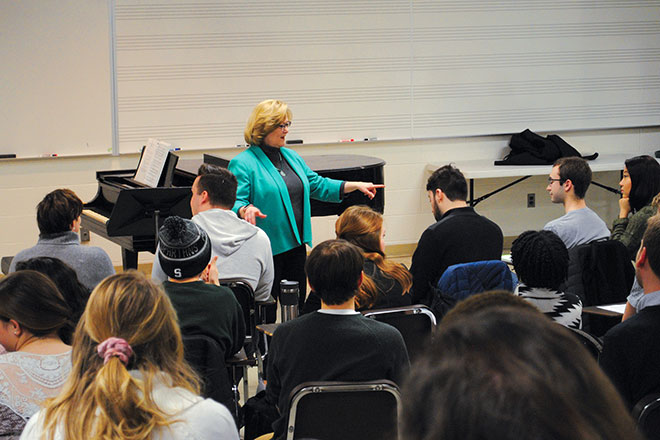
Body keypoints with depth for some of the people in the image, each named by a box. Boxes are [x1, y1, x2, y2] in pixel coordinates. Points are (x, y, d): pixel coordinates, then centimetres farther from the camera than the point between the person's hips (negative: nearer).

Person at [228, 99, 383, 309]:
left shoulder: (291, 156, 14)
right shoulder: (242, 164, -10)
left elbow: (317, 185, 21)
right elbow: (235, 203, -17)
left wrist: (356, 185, 17)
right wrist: (246, 210, -39)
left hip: (296, 245, 8)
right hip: (267, 251, -7)